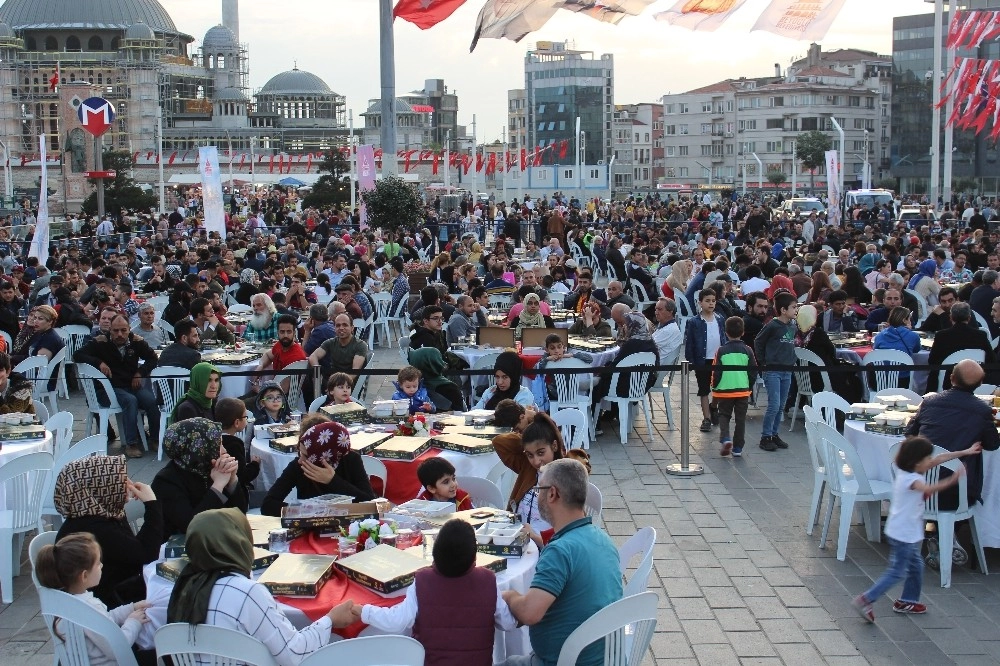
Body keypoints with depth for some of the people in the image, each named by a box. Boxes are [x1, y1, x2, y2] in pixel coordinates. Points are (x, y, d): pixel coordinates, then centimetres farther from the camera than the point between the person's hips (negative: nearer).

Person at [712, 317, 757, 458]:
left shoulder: (721, 351, -7)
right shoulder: (747, 351, -2)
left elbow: (716, 373, -5)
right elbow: (753, 371, 2)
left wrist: (714, 390, 7)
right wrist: (750, 388, 16)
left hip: (725, 390, -1)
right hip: (743, 391, 1)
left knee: (724, 415, 14)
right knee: (740, 419, 10)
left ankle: (725, 439, -9)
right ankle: (737, 448, 11)